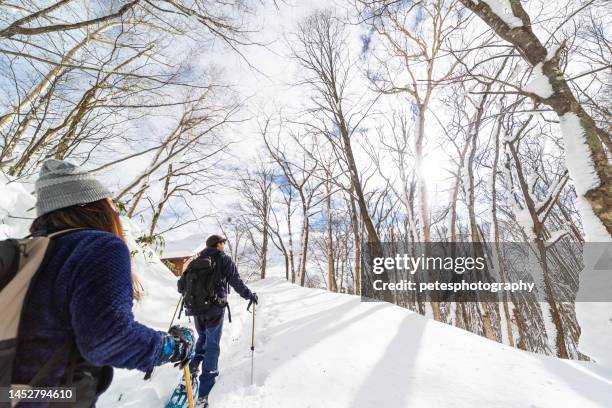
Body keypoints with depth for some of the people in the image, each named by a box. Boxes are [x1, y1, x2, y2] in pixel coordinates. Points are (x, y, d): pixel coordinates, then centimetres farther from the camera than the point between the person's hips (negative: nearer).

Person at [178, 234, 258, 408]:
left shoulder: (196, 261, 7)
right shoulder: (225, 260, -5)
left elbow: (181, 285, 11)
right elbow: (236, 282, -10)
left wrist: (185, 289, 34)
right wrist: (250, 295, 4)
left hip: (196, 309, 5)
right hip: (215, 310, -4)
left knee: (202, 338, 29)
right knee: (212, 346, 4)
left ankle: (192, 369, 21)